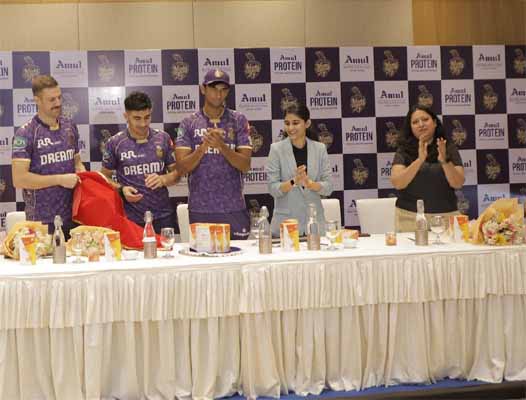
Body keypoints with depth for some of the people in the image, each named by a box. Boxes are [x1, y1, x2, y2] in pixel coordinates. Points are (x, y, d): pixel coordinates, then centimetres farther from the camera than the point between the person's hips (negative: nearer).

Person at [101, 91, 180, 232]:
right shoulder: (114, 143, -2)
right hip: (130, 219, -1)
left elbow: (176, 172, 8)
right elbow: (105, 178, 6)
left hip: (162, 216, 2)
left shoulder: (163, 138, 3)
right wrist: (121, 189, -12)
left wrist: (163, 179, -12)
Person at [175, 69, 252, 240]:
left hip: (233, 208, 0)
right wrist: (204, 145, -18)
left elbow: (245, 166, -4)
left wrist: (221, 145, -18)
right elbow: (182, 166, -3)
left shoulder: (238, 121, 4)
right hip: (200, 209, 0)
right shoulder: (189, 123, 4)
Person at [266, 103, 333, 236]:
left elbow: (328, 187, 0)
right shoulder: (276, 149, -2)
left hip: (314, 220, 2)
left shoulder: (320, 148, 4)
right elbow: (273, 188, -6)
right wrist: (294, 182, -22)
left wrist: (309, 183, -18)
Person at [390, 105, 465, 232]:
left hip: (446, 216, 1)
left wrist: (444, 161, -23)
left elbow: (458, 184, -6)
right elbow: (397, 183, -13)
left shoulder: (449, 148, 3)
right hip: (410, 217, -1)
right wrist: (420, 160, -24)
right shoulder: (404, 151, 0)